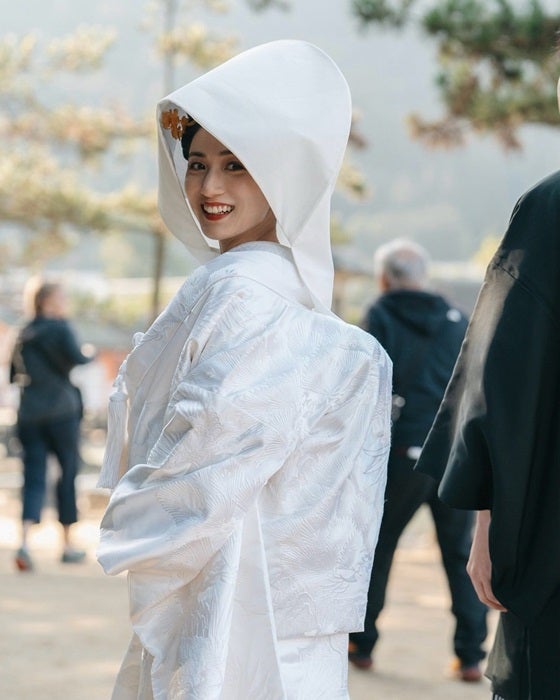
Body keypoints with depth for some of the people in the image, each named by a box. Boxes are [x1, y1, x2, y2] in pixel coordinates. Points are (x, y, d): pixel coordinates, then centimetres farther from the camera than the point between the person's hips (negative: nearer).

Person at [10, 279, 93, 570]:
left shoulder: (24, 334, 13)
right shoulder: (59, 328, -5)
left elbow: (14, 375, 17)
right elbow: (77, 359, -18)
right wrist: (91, 356, 2)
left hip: (29, 414, 5)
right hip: (61, 410, -5)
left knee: (34, 479, 1)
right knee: (68, 472, 9)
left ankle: (24, 541, -21)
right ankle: (67, 544, 16)